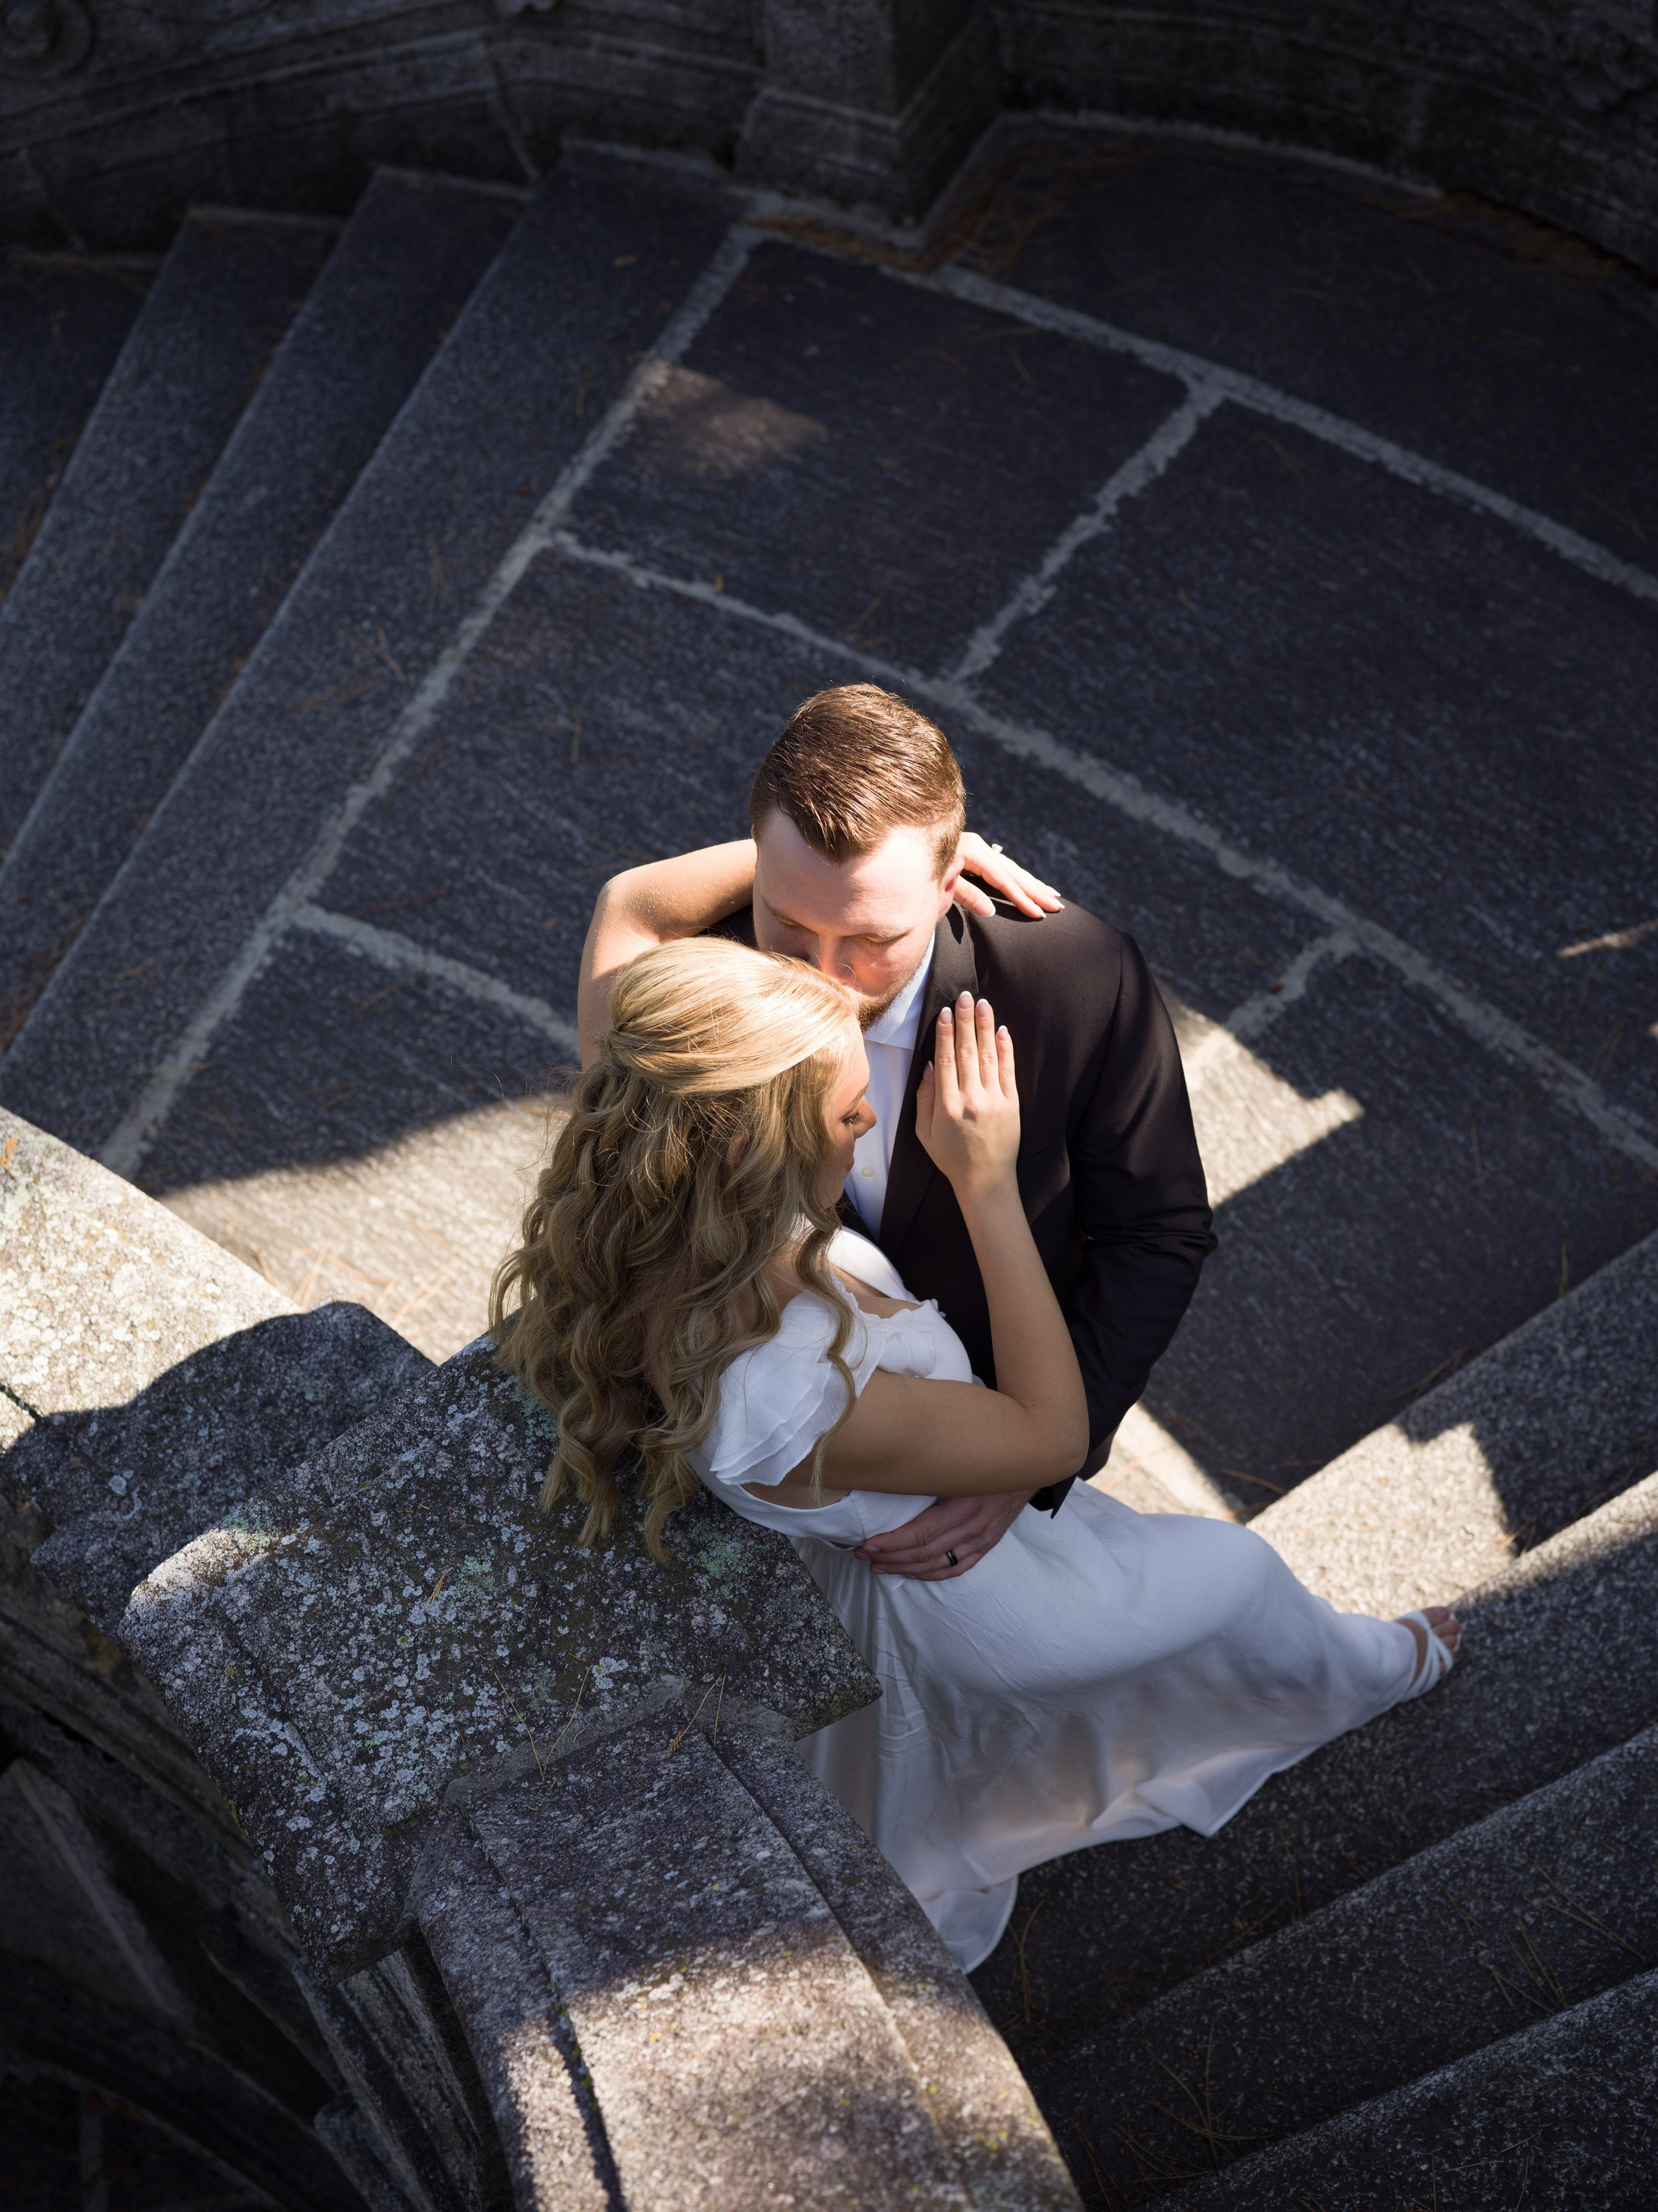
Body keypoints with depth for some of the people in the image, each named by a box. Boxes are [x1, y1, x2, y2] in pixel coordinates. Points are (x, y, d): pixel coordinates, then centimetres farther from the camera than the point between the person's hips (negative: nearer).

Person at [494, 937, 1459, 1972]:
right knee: (1241, 1570, 23)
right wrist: (989, 1181, -36)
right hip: (958, 1598, -6)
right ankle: (1366, 1672, 58)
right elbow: (1053, 1431, -30)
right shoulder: (788, 1403, -48)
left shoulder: (646, 1213, -29)